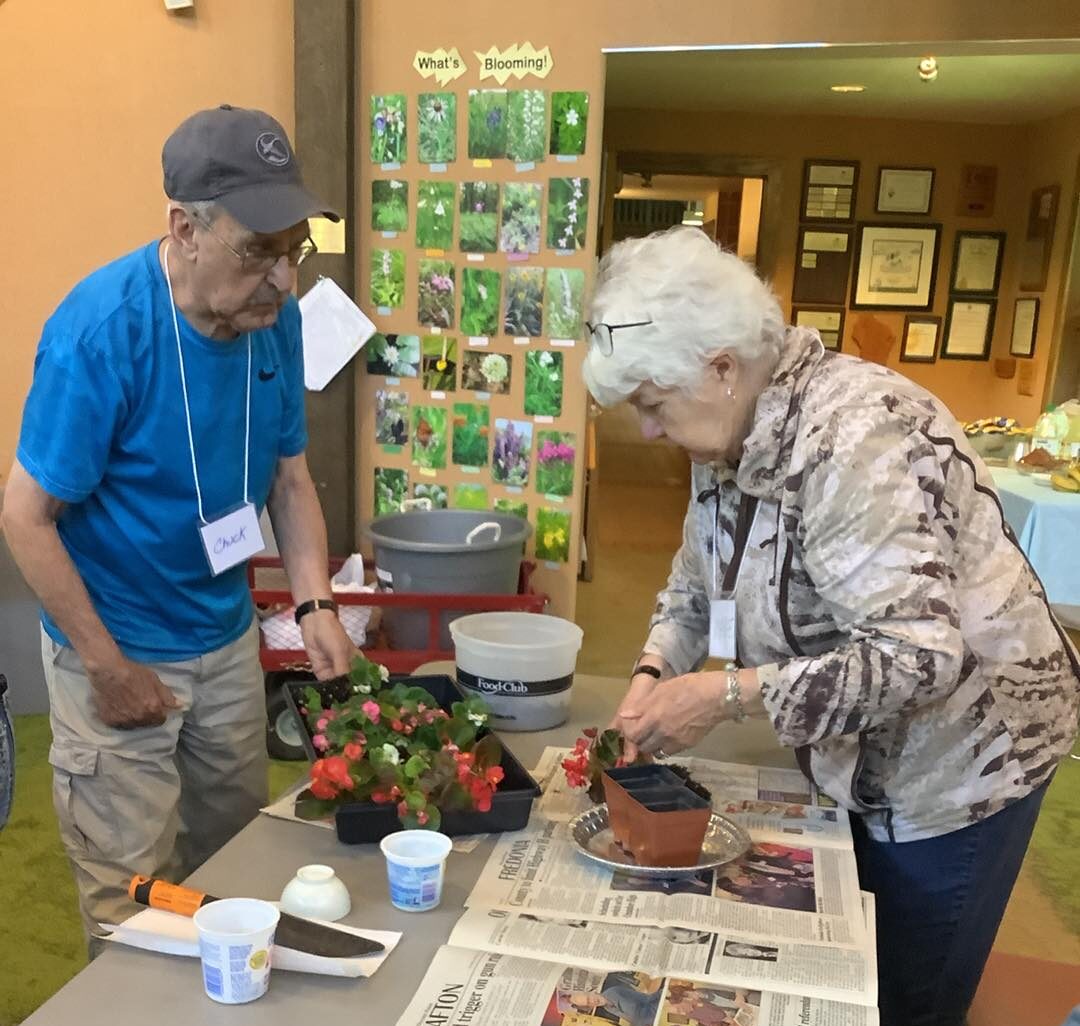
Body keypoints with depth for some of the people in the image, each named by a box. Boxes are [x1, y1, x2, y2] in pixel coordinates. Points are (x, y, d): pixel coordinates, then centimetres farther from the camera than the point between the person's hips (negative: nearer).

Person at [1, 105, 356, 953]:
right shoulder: (102, 327, -24)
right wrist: (109, 667, -16)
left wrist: (316, 604, -8)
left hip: (229, 640, 6)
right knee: (138, 901, 9)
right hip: (115, 652, -5)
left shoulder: (276, 316, -7)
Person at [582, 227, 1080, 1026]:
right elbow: (700, 580, 6)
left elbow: (918, 657, -36)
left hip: (963, 757, -8)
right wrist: (656, 674, -12)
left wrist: (727, 695, -35)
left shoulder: (855, 439, -32)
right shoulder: (735, 435, -4)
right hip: (860, 759, 8)